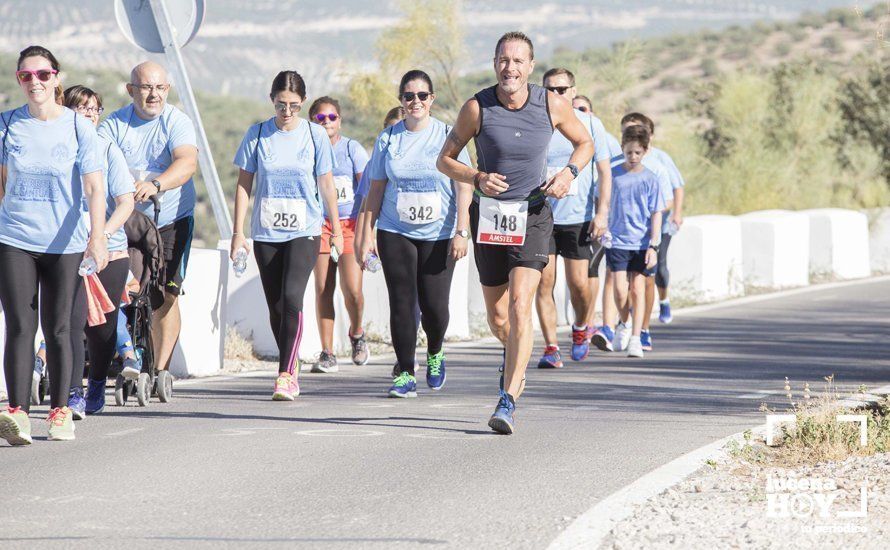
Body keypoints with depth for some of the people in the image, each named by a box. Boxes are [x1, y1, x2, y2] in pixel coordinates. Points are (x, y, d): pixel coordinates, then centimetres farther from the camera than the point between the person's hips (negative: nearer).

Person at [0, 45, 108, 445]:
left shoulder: (79, 127, -3)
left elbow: (94, 187, -9)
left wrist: (98, 236, -22)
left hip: (65, 244, -1)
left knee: (58, 329, 4)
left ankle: (60, 411, 16)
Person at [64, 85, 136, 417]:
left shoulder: (108, 150, 3)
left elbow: (126, 203, -2)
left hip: (109, 252, 1)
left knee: (101, 325, 8)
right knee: (72, 320, -15)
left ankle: (97, 388, 29)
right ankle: (74, 395, -15)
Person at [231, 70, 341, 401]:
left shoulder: (315, 135, 0)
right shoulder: (257, 135, 2)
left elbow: (326, 185, 7)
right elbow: (244, 184, 6)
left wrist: (336, 230, 10)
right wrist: (238, 232, 2)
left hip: (304, 231, -2)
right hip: (266, 233, 2)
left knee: (291, 297, -19)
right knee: (275, 306, 6)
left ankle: (286, 375, -19)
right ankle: (291, 369, 21)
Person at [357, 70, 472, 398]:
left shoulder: (448, 136, 1)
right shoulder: (388, 139, 6)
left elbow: (463, 187, -1)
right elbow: (376, 190, 11)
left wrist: (462, 232, -10)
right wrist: (366, 235, 6)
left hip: (438, 235, -1)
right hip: (395, 233, 1)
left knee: (434, 305, -5)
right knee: (402, 304, -4)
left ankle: (435, 353, 25)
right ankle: (405, 373, 4)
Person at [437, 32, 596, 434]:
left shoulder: (552, 105, -6)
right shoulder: (477, 108, -9)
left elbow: (585, 143, 12)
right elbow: (445, 159, 1)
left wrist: (570, 172, -8)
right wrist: (476, 178, -18)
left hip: (532, 216, -1)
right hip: (488, 216, 1)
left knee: (519, 307, -18)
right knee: (497, 317, 11)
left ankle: (507, 403, -19)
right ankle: (514, 355, 48)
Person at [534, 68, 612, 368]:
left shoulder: (590, 124, 1)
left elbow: (604, 171, 3)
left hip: (578, 217, -1)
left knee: (578, 282, -1)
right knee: (544, 282, -7)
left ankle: (580, 328, 29)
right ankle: (551, 348, -2)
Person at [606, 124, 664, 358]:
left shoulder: (651, 179, 0)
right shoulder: (613, 175, 2)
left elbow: (656, 214, 0)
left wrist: (653, 245, -7)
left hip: (642, 243, 0)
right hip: (617, 240, 0)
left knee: (638, 289, -2)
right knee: (620, 290, -6)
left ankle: (635, 338, 2)